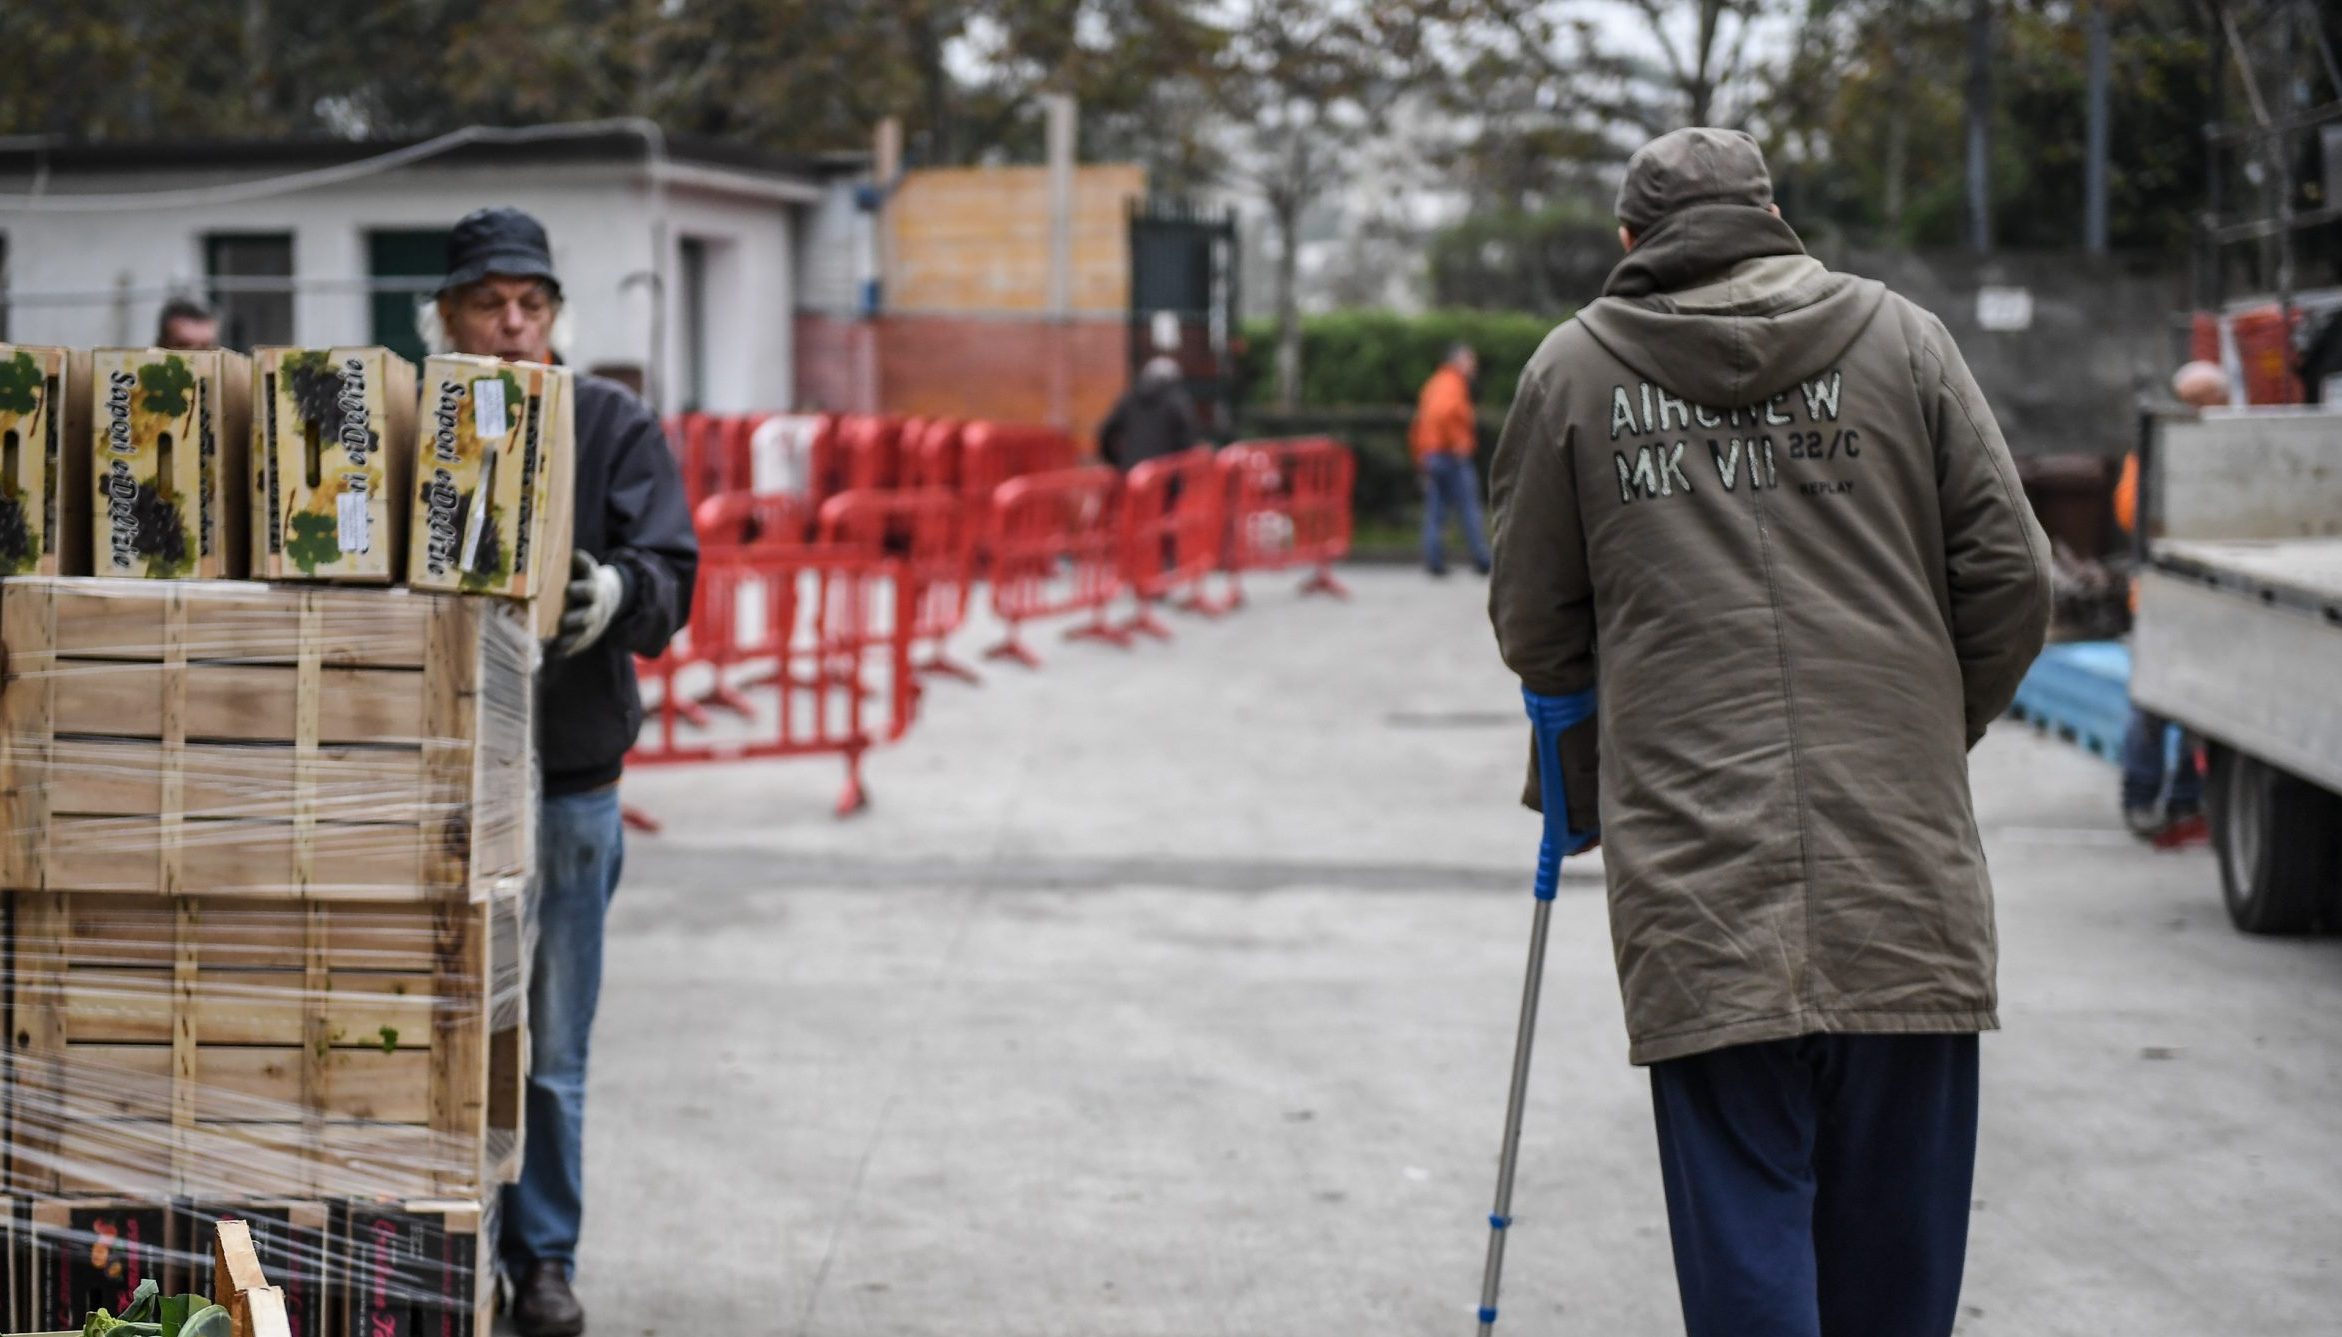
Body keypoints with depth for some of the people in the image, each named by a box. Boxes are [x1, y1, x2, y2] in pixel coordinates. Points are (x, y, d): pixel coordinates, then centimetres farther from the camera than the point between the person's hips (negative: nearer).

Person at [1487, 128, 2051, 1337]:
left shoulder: (1572, 367, 8)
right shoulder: (1901, 340, 9)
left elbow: (1534, 624, 13)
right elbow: (2010, 578, 7)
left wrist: (1583, 788, 30)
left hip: (1695, 874, -1)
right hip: (1902, 869, 1)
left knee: (1744, 1231, 1)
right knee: (1896, 1235, 11)